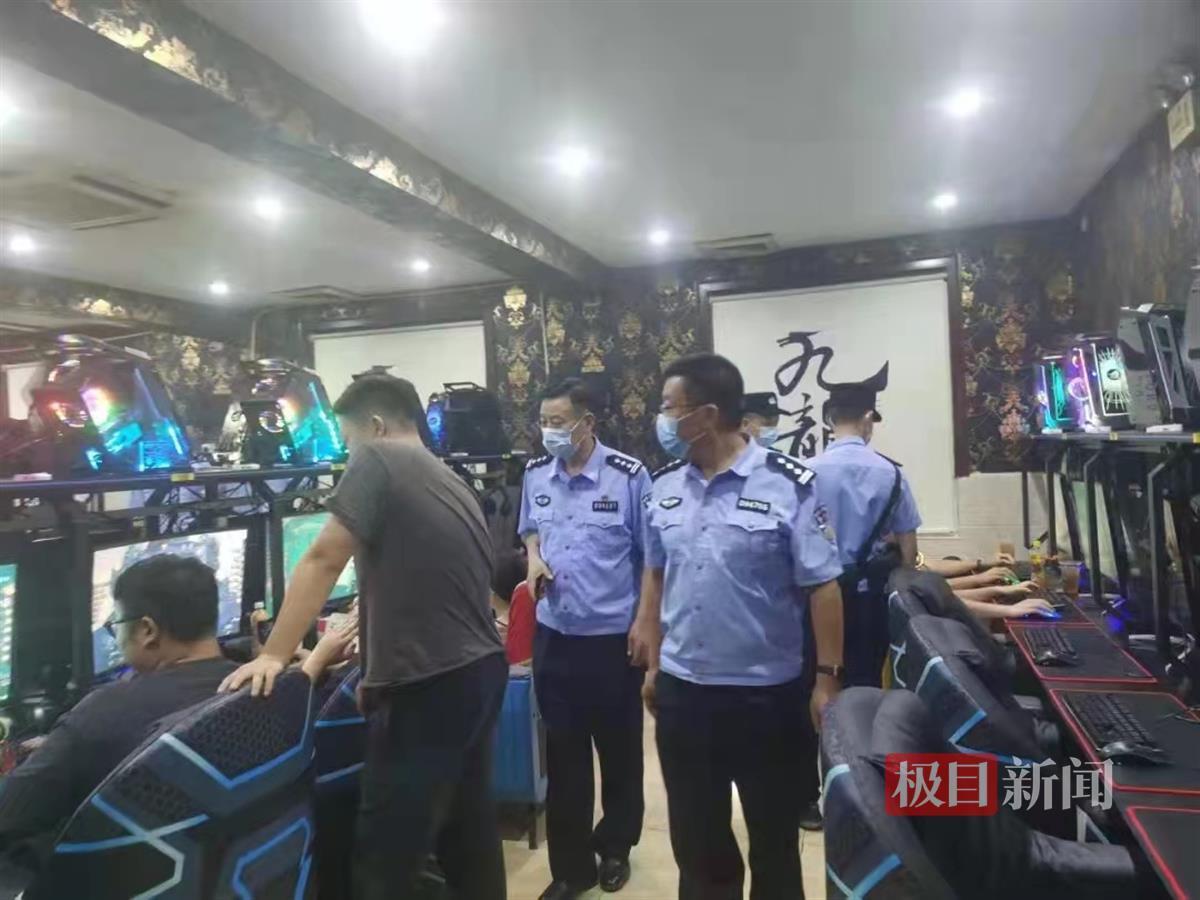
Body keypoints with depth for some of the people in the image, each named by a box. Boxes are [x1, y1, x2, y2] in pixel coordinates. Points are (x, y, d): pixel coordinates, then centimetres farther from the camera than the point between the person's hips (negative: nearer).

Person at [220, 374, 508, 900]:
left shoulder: (378, 461, -7)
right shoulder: (453, 483, 17)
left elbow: (323, 560, -11)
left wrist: (274, 655, -6)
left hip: (428, 687, -9)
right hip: (480, 670, 9)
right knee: (469, 834, 21)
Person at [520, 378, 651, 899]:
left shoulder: (628, 476, -14)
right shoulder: (535, 476, 0)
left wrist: (646, 623, -10)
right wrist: (534, 557, -4)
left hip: (614, 636, -3)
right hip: (553, 636, 4)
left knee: (619, 751, 16)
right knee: (563, 754, 13)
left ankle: (615, 849, 40)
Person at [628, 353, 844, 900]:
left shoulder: (789, 486, -14)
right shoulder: (663, 488, 1)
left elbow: (822, 586, -10)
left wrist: (827, 679, -10)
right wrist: (654, 665, 10)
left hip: (769, 694, -4)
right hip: (681, 691, 4)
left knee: (774, 839, 18)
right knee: (695, 839, 21)